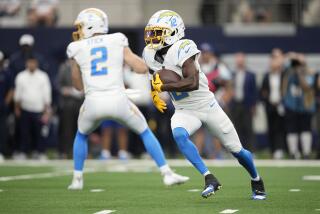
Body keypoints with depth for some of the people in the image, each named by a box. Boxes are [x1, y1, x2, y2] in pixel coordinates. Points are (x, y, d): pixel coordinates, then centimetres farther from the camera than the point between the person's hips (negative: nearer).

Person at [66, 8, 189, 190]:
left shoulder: (78, 48, 11)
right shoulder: (117, 41, 10)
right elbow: (142, 68, 6)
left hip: (93, 102, 0)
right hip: (118, 100, 0)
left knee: (81, 135, 31)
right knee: (145, 132, 21)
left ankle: (77, 179, 27)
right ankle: (167, 174, 13)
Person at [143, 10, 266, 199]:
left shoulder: (182, 49, -26)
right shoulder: (151, 54, -4)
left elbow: (193, 83, -36)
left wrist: (163, 87, -33)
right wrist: (154, 92, 4)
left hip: (207, 106, -5)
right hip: (184, 111, 5)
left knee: (237, 150, 6)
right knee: (179, 135, -30)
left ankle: (257, 181, 34)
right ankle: (209, 179, -25)